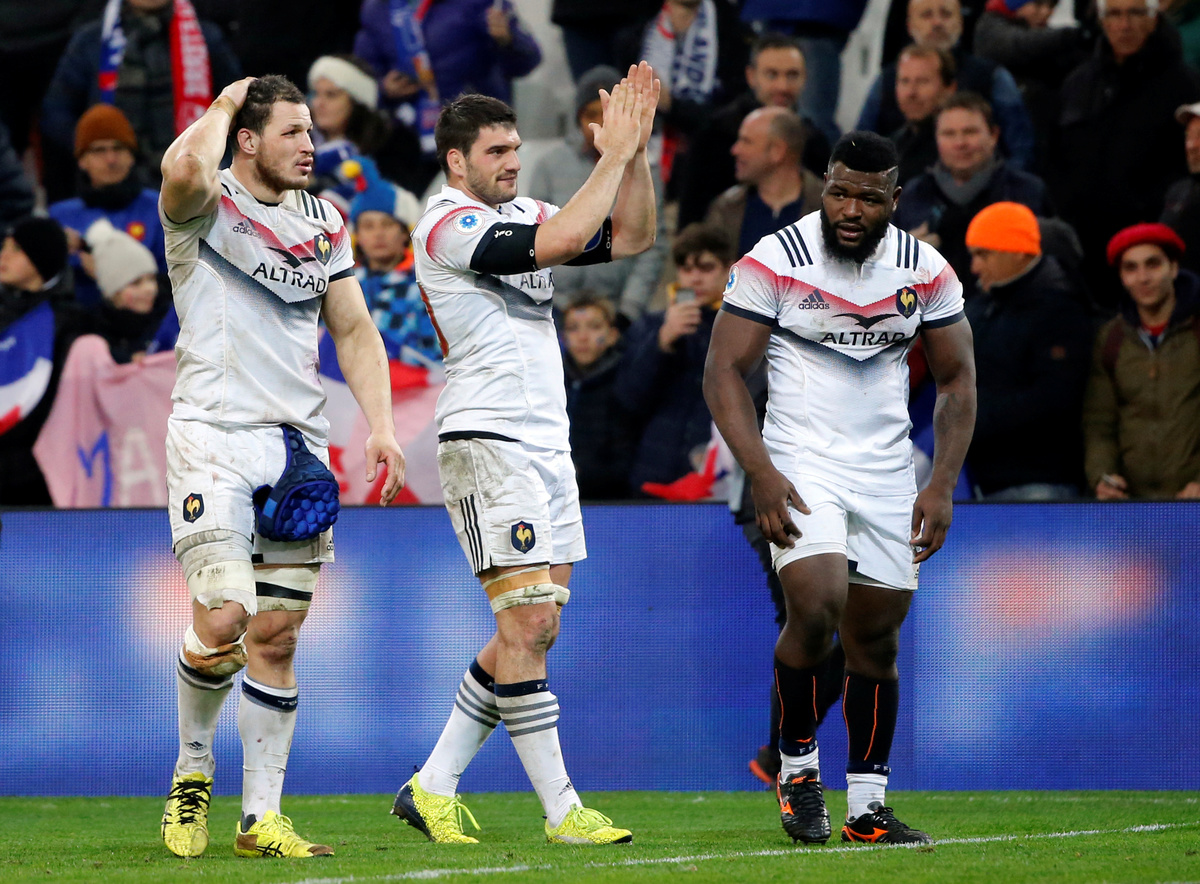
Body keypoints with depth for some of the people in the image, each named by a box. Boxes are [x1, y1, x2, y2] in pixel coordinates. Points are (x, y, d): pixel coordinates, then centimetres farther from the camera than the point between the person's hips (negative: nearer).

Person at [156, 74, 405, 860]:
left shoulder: (323, 223, 14)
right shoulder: (206, 206, -4)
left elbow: (354, 331, 17)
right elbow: (184, 169, -29)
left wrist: (381, 426, 4)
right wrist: (225, 105, -10)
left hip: (298, 443, 6)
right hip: (215, 435, -6)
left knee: (276, 636, 5)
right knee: (223, 618, -17)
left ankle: (262, 817, 10)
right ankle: (193, 767, 9)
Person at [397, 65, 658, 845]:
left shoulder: (522, 215, 16)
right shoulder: (448, 226, -11)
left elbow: (631, 237, 14)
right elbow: (566, 238, -22)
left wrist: (638, 151, 3)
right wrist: (614, 154, -14)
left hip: (547, 443, 9)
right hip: (487, 441, -9)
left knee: (534, 628, 6)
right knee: (529, 620, -12)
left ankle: (434, 787, 13)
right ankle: (561, 809, -10)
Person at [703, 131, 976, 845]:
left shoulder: (926, 272, 0)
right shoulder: (775, 262, -10)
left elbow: (957, 381, 9)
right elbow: (725, 371, -8)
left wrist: (943, 486, -2)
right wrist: (761, 474, -19)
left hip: (887, 472, 4)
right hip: (801, 464, -4)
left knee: (876, 641, 4)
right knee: (817, 604, -23)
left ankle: (868, 807, 14)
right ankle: (798, 762, -1)